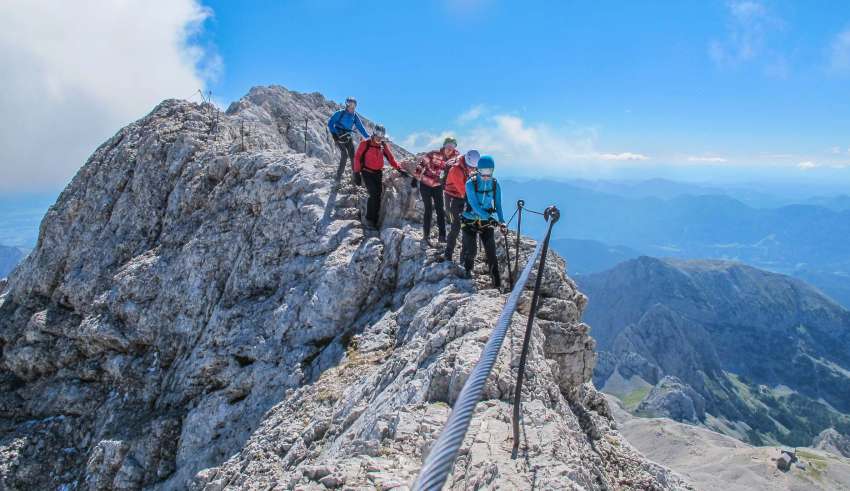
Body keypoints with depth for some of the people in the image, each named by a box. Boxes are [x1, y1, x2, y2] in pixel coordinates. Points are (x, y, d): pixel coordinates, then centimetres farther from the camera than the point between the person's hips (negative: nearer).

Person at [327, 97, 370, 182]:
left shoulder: (355, 116, 0)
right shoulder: (339, 113, -12)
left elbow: (361, 127, -5)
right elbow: (330, 123, -7)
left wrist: (367, 137, -15)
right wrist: (334, 134, -16)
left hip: (348, 137, 5)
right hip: (339, 137, -5)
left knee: (353, 156, -4)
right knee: (345, 154, -20)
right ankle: (339, 175, -12)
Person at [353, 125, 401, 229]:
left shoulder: (384, 145, 4)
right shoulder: (365, 144, -9)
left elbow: (390, 157, 8)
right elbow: (357, 158, -9)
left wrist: (399, 168, -3)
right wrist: (357, 173, -14)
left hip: (378, 173, 5)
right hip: (367, 173, -5)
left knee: (378, 195, 1)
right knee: (373, 194, -17)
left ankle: (375, 220, 10)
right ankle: (369, 219, -8)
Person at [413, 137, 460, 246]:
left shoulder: (451, 159, -5)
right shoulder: (434, 154, -19)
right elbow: (421, 163, -16)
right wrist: (417, 176, -16)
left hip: (437, 185, 5)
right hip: (425, 184, -5)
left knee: (441, 210, 4)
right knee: (429, 209, -6)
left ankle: (442, 236, 12)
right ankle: (426, 236, 3)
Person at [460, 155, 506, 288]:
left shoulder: (495, 185, -3)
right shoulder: (471, 183, -15)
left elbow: (498, 205, 3)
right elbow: (474, 204, -23)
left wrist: (502, 221, -10)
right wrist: (488, 216, -34)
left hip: (486, 222, 2)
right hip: (470, 221, -2)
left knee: (491, 251, -3)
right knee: (471, 250, -6)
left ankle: (497, 282, 4)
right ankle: (467, 269, 26)